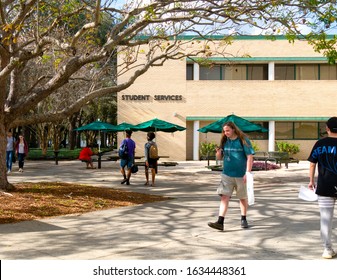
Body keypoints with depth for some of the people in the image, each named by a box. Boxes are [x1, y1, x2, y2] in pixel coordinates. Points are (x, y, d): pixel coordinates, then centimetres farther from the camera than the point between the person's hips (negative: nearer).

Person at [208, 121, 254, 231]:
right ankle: (220, 222, -14)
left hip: (241, 175, -3)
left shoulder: (243, 140, -8)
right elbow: (219, 157, 12)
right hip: (226, 174, 3)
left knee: (243, 198, 12)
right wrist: (218, 152, -12)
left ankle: (244, 219, 29)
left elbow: (250, 157, -10)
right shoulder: (224, 141, 5)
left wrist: (248, 173, -18)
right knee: (224, 197, -8)